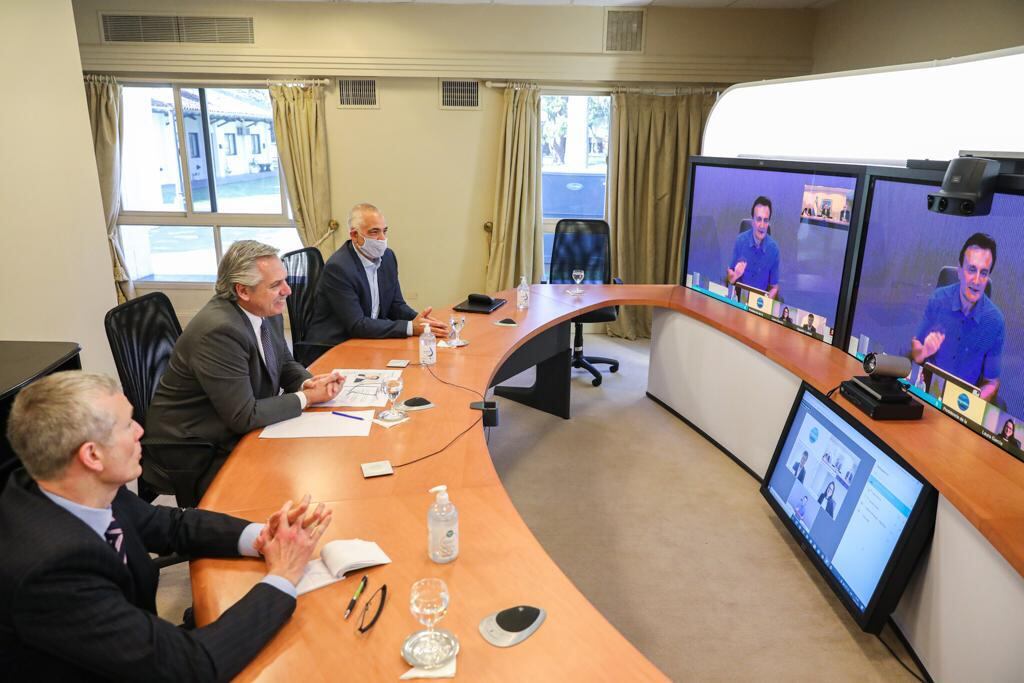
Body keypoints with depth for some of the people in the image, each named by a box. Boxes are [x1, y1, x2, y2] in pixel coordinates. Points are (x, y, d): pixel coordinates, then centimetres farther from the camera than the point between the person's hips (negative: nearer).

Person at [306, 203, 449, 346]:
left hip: (370, 341, 7)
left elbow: (396, 305, 9)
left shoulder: (387, 257, 3)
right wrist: (411, 327, -25)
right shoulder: (338, 268, -18)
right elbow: (356, 325, -21)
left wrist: (417, 320, -12)